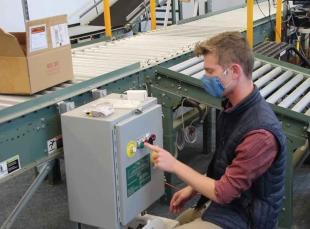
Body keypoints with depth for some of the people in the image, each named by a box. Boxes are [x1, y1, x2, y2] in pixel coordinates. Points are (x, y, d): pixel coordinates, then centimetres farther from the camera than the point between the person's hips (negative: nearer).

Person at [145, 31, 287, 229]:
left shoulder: (260, 133, -30)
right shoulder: (234, 107, -1)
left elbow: (223, 193, -23)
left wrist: (174, 165, -15)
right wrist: (193, 189, 8)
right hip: (222, 203, 8)